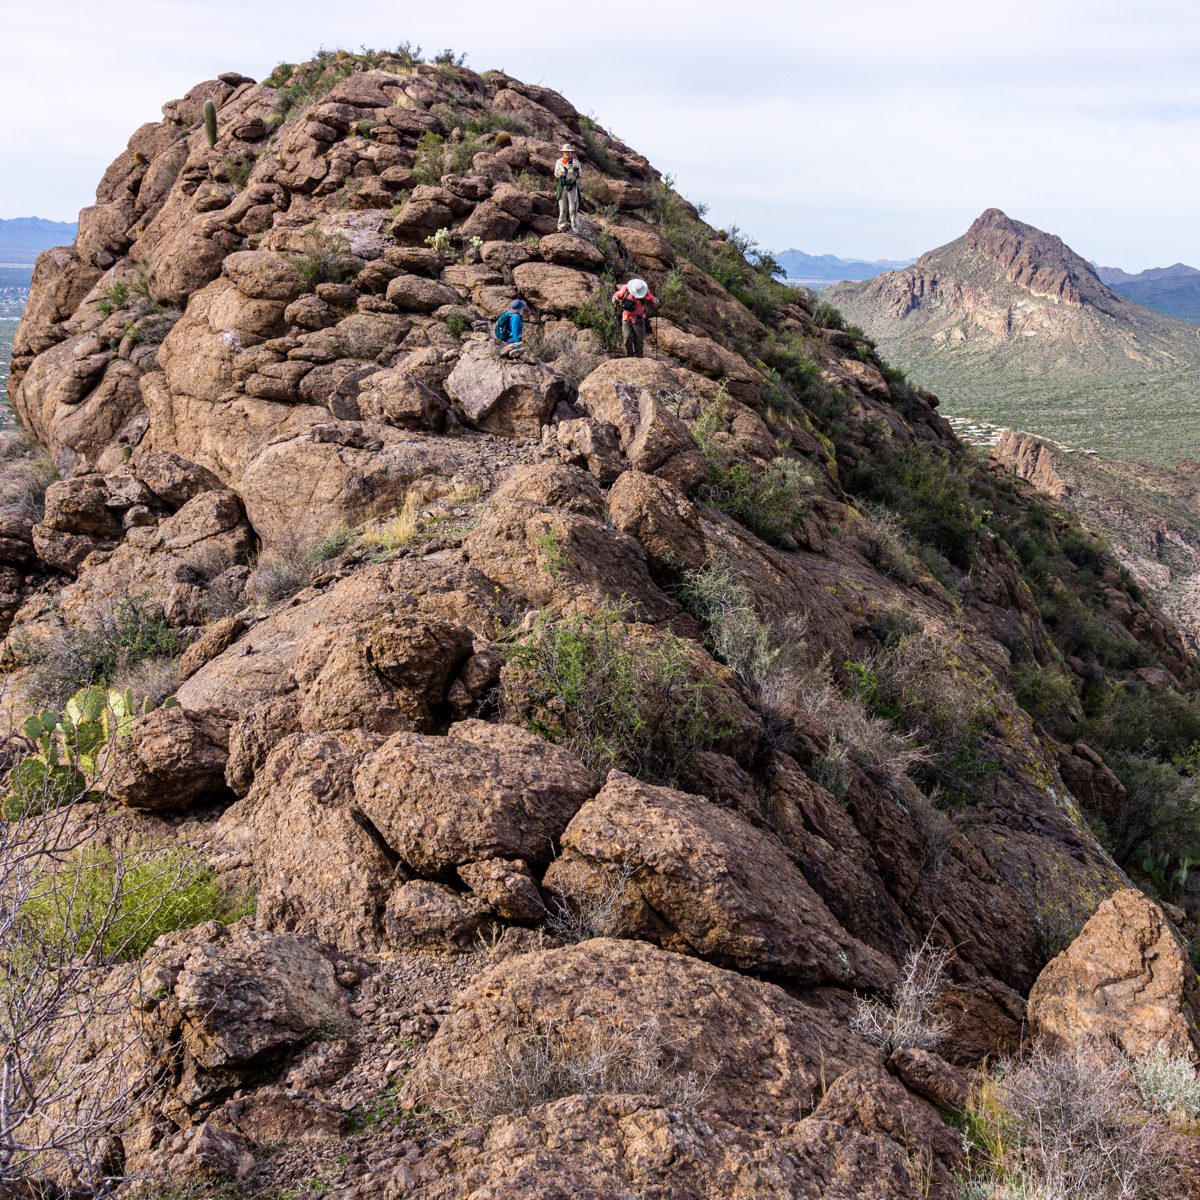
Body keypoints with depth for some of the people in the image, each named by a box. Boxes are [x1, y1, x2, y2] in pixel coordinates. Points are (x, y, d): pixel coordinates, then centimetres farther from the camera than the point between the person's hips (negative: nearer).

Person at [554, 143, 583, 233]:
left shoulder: (576, 162, 0)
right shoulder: (559, 162, 6)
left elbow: (580, 174, 0)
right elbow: (556, 175, 12)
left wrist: (577, 170, -19)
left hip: (572, 187, -2)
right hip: (561, 187, 2)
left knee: (573, 209, -6)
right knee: (562, 209, 6)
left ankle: (575, 229, -5)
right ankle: (561, 227, 14)